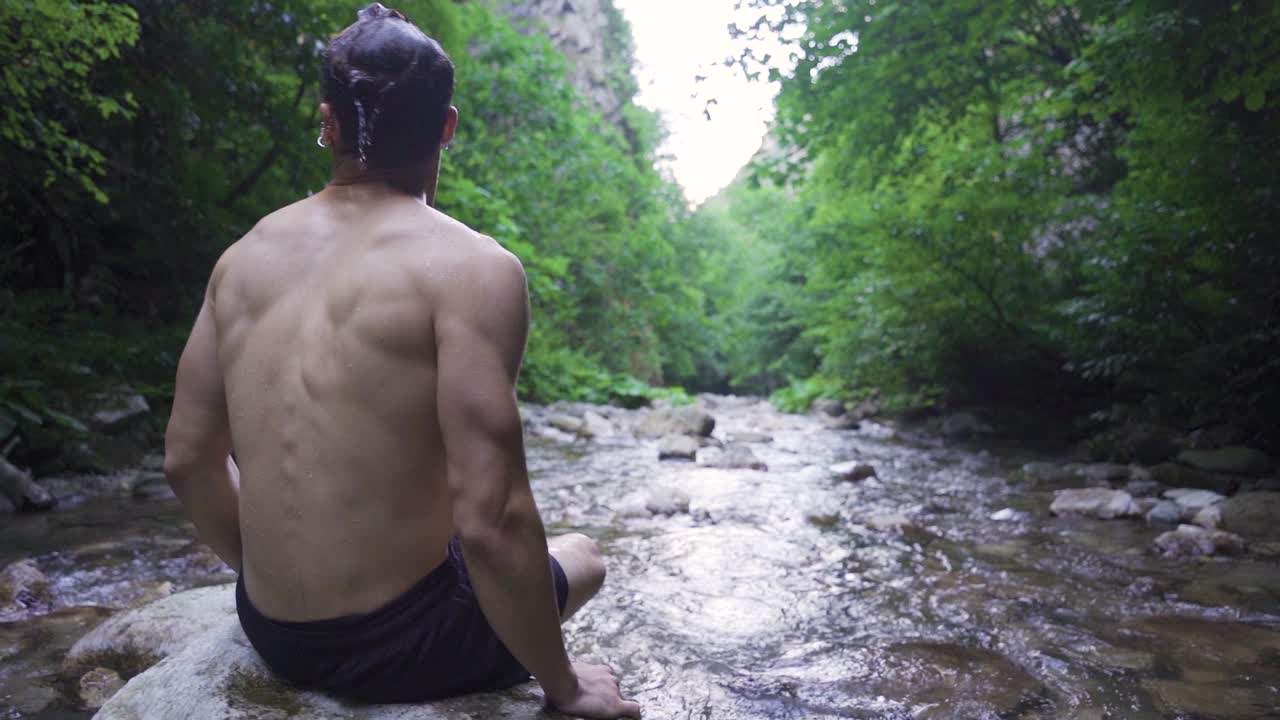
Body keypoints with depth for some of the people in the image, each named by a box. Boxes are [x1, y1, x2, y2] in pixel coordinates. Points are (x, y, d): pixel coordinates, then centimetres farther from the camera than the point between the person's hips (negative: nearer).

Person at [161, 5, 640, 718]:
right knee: (582, 557, 23)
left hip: (271, 631, 6)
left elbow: (188, 458, 5)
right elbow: (490, 523, -25)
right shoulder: (473, 266, -20)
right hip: (397, 645, -5)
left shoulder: (244, 257, 0)